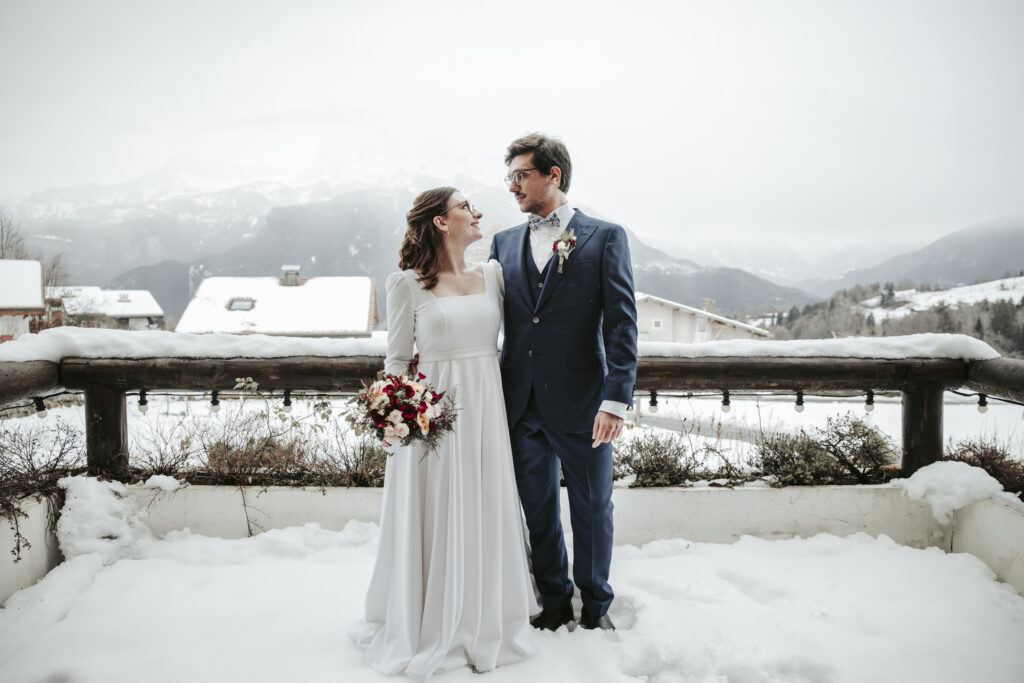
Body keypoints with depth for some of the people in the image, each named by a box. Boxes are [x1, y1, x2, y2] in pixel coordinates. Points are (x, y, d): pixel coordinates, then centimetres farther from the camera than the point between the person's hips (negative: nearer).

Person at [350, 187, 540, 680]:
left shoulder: (491, 274, 7)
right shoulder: (408, 283, -5)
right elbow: (398, 358, -1)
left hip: (485, 408, 4)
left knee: (485, 515, 13)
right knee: (435, 520, 6)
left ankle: (485, 619, 34)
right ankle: (431, 627, 27)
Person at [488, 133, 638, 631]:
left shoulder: (605, 237, -1)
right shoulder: (504, 243, 11)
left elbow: (621, 324, -7)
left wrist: (616, 400, -16)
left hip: (580, 402, -3)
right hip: (520, 404, 4)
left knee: (592, 507, 12)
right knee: (537, 510, 14)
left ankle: (596, 603, 33)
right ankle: (554, 601, 34)